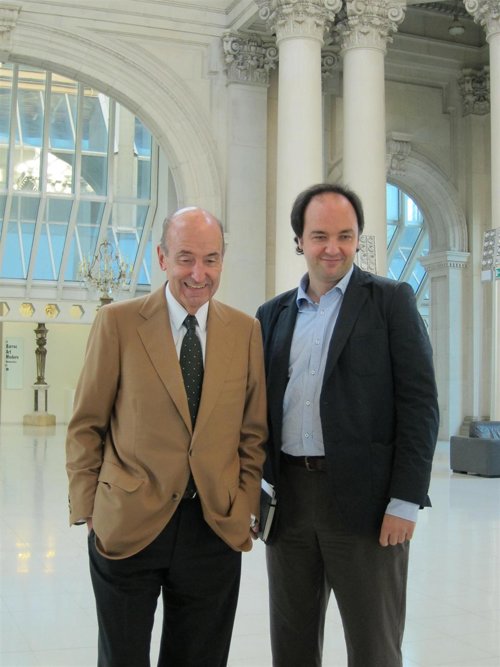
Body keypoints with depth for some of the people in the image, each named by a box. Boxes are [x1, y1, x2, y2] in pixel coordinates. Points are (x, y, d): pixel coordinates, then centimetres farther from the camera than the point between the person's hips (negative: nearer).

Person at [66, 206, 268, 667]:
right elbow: (86, 426, -1)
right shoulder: (117, 323, -4)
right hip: (127, 526, -2)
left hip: (216, 526, 2)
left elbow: (253, 431, 7)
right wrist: (87, 509, -5)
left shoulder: (247, 331, 3)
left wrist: (245, 509, 1)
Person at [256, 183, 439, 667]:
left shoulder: (391, 301, 0)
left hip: (364, 499, -4)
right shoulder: (273, 314, 12)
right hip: (288, 498, 4)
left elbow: (419, 404, -6)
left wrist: (405, 501, -12)